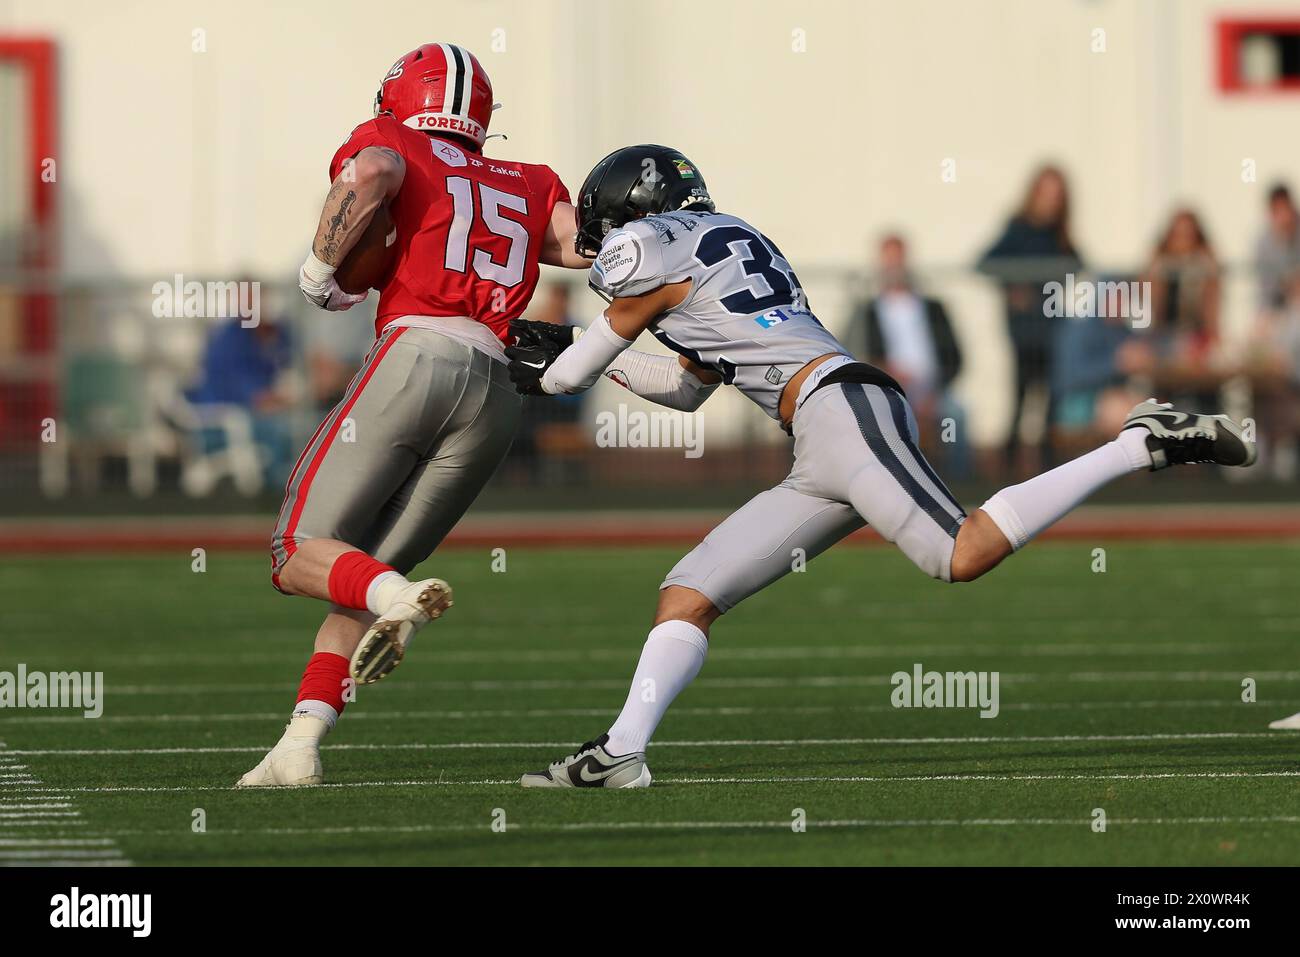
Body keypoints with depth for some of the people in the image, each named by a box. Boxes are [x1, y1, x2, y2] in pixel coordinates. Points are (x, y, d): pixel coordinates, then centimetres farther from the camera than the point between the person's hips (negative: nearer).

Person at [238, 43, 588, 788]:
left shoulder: (391, 144, 14)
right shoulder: (529, 188, 27)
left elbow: (372, 174, -9)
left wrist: (321, 266, 2)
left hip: (415, 355, -5)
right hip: (494, 393, 5)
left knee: (303, 555, 0)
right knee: (367, 571, 13)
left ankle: (395, 596, -32)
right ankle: (299, 747, 0)